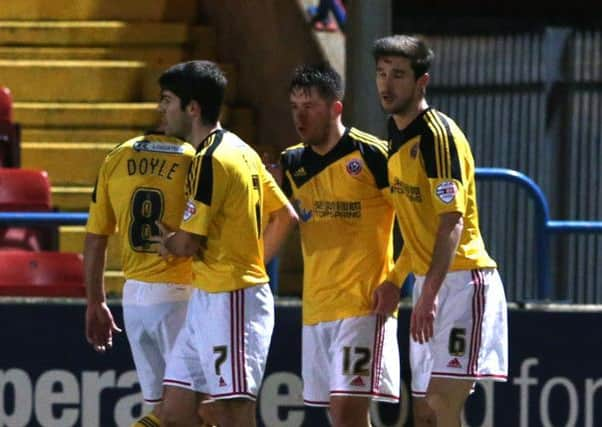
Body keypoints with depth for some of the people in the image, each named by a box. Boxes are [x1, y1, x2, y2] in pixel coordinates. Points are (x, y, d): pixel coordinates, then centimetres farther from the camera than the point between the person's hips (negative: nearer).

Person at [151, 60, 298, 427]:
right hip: (207, 300, 10)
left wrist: (166, 240, 5)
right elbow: (285, 216, 21)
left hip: (230, 301, -10)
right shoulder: (241, 151, 15)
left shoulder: (209, 161, -15)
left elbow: (188, 244, -16)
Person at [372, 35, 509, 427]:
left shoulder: (439, 133, -14)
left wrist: (430, 293, -29)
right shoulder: (398, 138, 14)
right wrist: (395, 279, 19)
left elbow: (452, 222, -22)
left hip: (463, 279, -9)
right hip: (429, 280, 9)